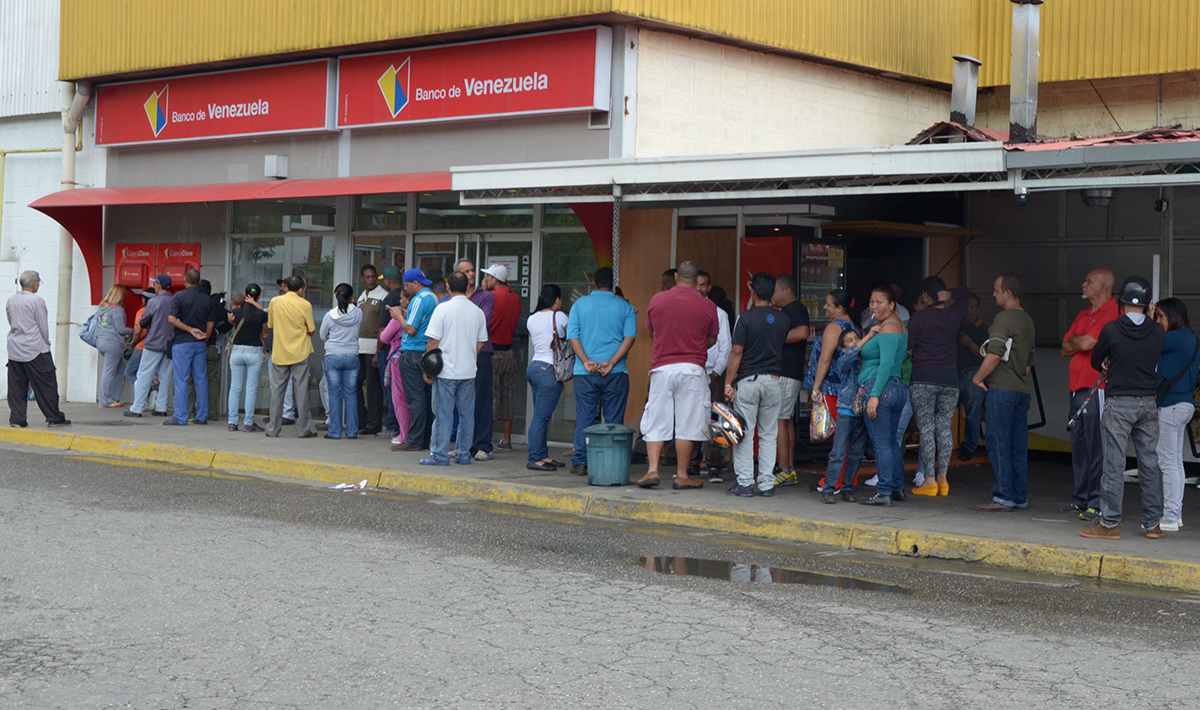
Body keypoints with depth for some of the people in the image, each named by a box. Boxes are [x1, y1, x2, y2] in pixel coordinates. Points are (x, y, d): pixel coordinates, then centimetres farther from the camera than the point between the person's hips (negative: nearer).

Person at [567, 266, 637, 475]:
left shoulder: (580, 304, 8)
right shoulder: (625, 307, 6)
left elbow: (572, 335, -2)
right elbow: (630, 336, -7)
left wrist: (586, 361, -9)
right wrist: (611, 362, -12)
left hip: (585, 372, 1)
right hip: (616, 373, -1)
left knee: (584, 419, 6)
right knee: (614, 422, 4)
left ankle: (580, 463, 7)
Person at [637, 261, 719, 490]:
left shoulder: (657, 300, 1)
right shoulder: (707, 306, -2)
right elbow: (712, 340, 9)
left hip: (662, 367, 1)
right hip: (692, 369, -1)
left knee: (655, 422, 6)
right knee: (686, 425, 4)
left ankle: (653, 470, -5)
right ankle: (681, 476, 7)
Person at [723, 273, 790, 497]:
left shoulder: (746, 318, -10)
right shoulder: (783, 319, 4)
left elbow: (736, 353, -11)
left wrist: (728, 382, -8)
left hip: (748, 380, -4)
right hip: (773, 380, 4)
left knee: (744, 433, 1)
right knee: (768, 434, 9)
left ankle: (744, 483, 0)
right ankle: (767, 483, 9)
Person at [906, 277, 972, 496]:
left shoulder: (919, 318, -7)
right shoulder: (954, 315, 6)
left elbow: (907, 345, -6)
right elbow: (966, 293, 24)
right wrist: (949, 295, 6)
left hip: (923, 378, -4)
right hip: (950, 378, 4)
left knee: (926, 429, -1)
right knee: (944, 429, 8)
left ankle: (929, 480, -3)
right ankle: (943, 478, 8)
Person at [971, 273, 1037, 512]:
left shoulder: (1004, 318, -12)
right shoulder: (1027, 320, 17)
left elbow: (994, 355, -19)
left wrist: (977, 378, -9)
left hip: (1001, 389, -9)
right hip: (1021, 390, 9)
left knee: (999, 445, -6)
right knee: (1018, 446, 10)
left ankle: (1003, 497, -6)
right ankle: (1020, 497, 12)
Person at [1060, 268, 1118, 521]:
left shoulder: (1113, 312, -9)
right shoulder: (1083, 315, 20)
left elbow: (1086, 343, -17)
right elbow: (1066, 349, 17)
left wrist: (1074, 339, 4)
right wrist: (1081, 341, -3)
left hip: (1097, 388, -9)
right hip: (1077, 387, 9)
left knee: (1097, 446, -7)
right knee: (1079, 444, 11)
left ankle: (1098, 503, -4)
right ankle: (1082, 498, 17)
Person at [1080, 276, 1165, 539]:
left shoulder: (1111, 330, -9)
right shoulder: (1159, 332, 1)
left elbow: (1095, 362, 4)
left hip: (1118, 403, -4)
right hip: (1149, 403, 4)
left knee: (1114, 464, -1)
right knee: (1150, 464, 9)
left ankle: (1109, 523, 0)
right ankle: (1153, 523, 15)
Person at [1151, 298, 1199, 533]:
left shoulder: (1176, 337, -16)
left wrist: (1149, 320, -2)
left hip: (1171, 406, -10)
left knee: (1168, 461, -5)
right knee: (1175, 461, 14)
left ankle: (1170, 517, -3)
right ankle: (1175, 513, 19)